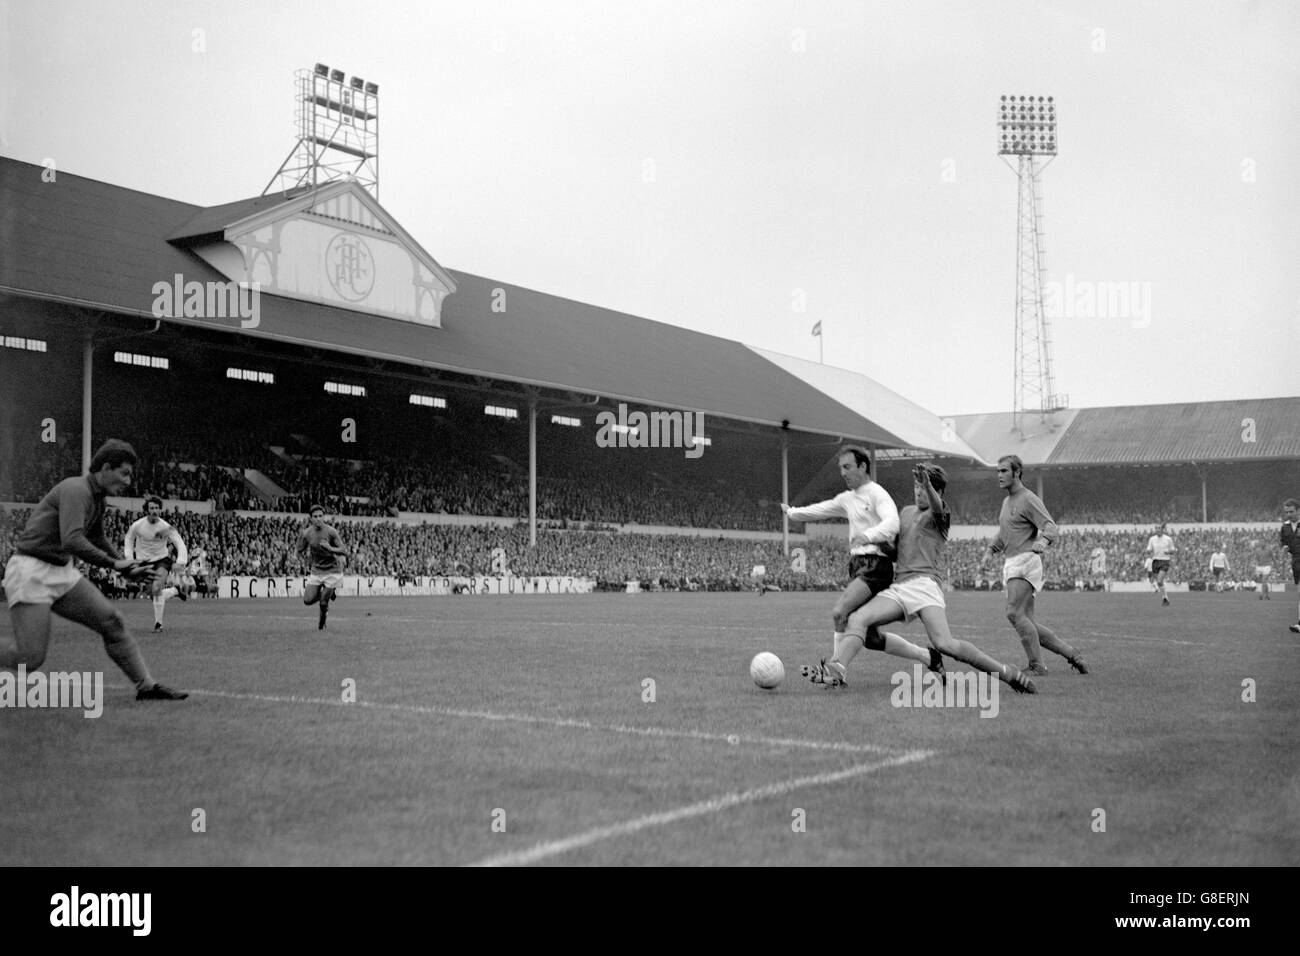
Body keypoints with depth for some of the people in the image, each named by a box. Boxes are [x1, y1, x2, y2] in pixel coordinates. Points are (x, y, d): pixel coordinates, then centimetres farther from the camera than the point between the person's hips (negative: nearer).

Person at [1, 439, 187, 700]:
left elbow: (97, 540, 28)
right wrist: (114, 564, -25)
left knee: (112, 622, 1)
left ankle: (146, 687, 6)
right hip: (31, 572, -9)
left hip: (63, 571, 9)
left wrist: (127, 565, 15)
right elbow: (72, 541, -32)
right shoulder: (76, 490, -18)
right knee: (30, 657, -12)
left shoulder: (97, 499, 11)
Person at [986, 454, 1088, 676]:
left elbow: (1051, 527, -16)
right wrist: (991, 551, 17)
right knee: (1027, 622, 4)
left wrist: (1042, 541, -36)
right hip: (1011, 564, 9)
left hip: (1025, 561, -9)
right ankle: (1071, 654, 12)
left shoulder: (1029, 499, -6)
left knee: (1015, 613, -20)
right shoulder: (1007, 501, 22)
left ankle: (1036, 665, -14)